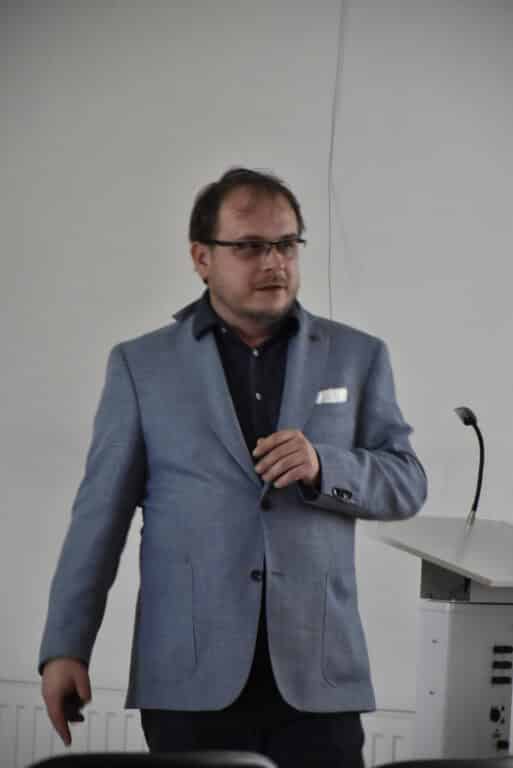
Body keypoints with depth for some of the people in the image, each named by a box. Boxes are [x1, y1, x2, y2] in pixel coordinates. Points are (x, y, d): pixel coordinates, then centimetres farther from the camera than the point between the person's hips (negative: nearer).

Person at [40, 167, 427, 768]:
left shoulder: (358, 357, 10)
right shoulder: (141, 365, 7)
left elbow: (406, 484, 8)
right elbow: (100, 514, 6)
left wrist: (323, 466, -12)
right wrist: (65, 648, 0)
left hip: (317, 676, 1)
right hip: (191, 678, -1)